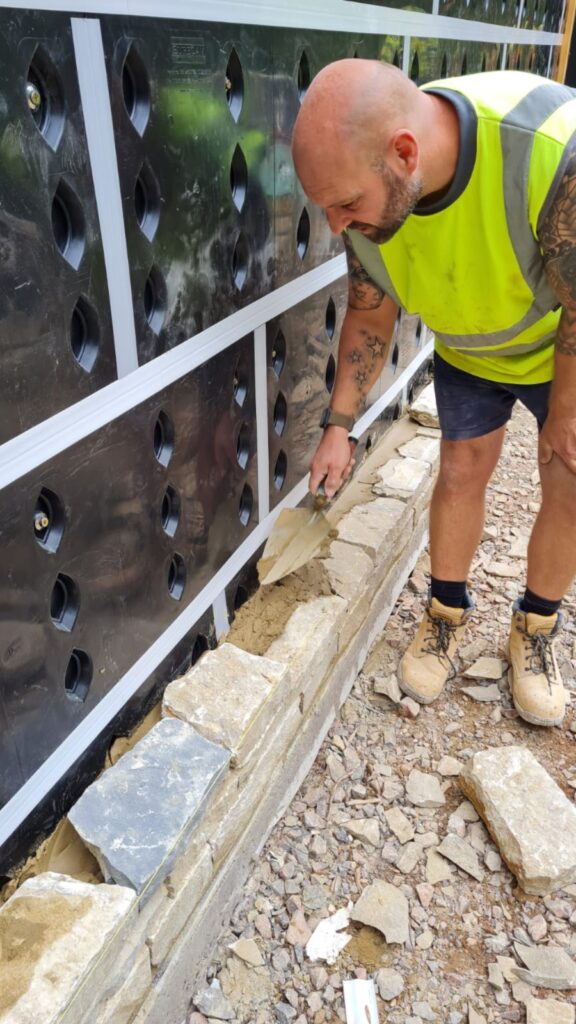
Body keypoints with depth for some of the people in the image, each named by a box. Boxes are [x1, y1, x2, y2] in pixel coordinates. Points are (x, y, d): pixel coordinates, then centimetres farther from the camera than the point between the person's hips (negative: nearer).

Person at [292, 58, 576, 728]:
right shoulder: (371, 190, -25)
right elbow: (370, 316, -9)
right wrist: (338, 425, -8)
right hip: (466, 351, 3)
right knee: (460, 473, 5)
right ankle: (447, 612, 27)